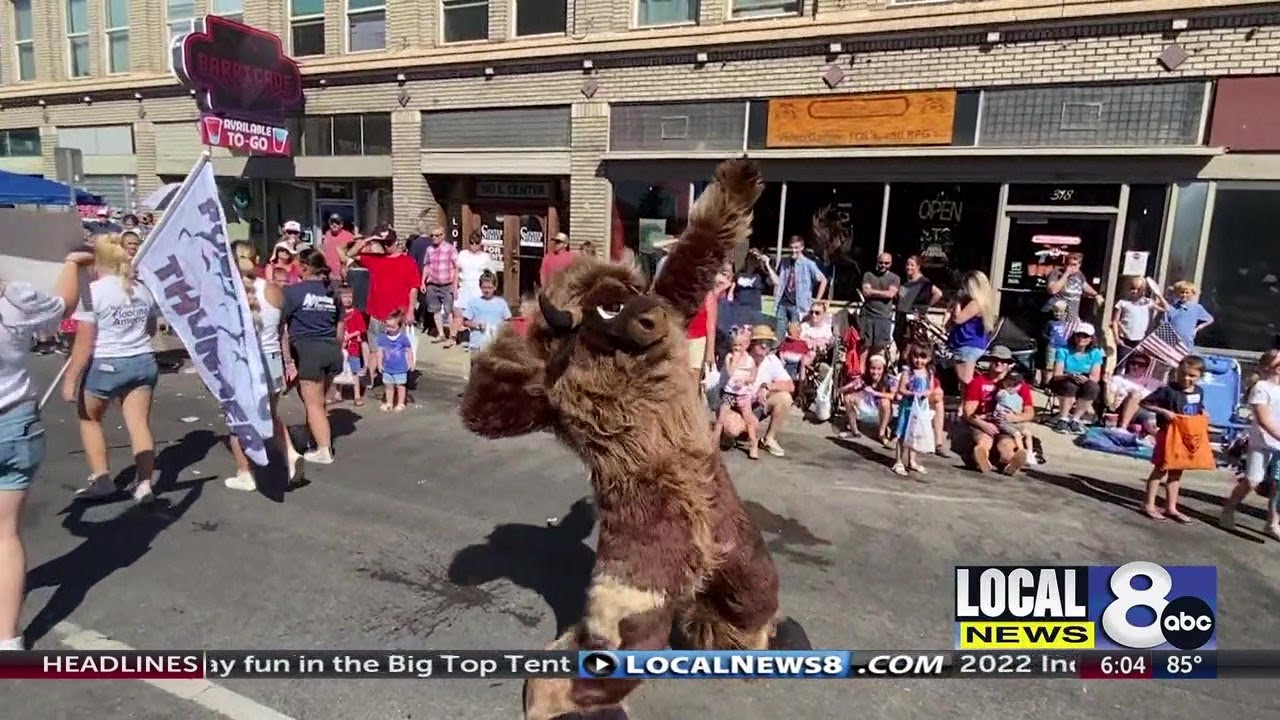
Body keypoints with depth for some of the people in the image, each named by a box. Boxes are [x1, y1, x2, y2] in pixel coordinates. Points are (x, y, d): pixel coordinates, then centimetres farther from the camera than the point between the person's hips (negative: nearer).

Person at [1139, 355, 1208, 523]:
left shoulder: (1199, 392, 3)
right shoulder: (1168, 390, -17)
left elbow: (1199, 410, 20)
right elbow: (1144, 403, -16)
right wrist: (1163, 411, -25)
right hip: (1169, 434, -6)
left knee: (1177, 472, 13)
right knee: (1161, 469, 1)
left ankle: (1171, 507, 23)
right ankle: (1149, 505, 10)